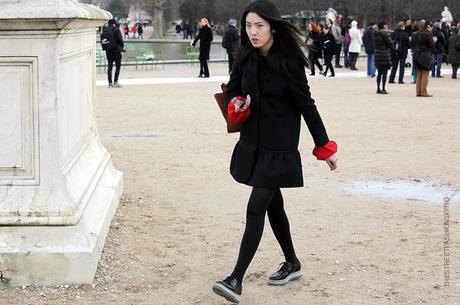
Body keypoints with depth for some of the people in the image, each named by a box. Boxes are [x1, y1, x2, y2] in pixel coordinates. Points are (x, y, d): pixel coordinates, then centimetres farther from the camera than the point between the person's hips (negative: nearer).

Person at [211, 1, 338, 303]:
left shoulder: (289, 62, -14)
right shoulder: (245, 60, 1)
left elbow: (307, 106, -9)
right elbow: (232, 94, 12)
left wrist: (325, 147, -4)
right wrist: (238, 106, -13)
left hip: (279, 147, -6)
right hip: (252, 143, 6)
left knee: (256, 208, -9)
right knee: (273, 204, 17)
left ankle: (236, 280, -8)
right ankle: (292, 264, 34)